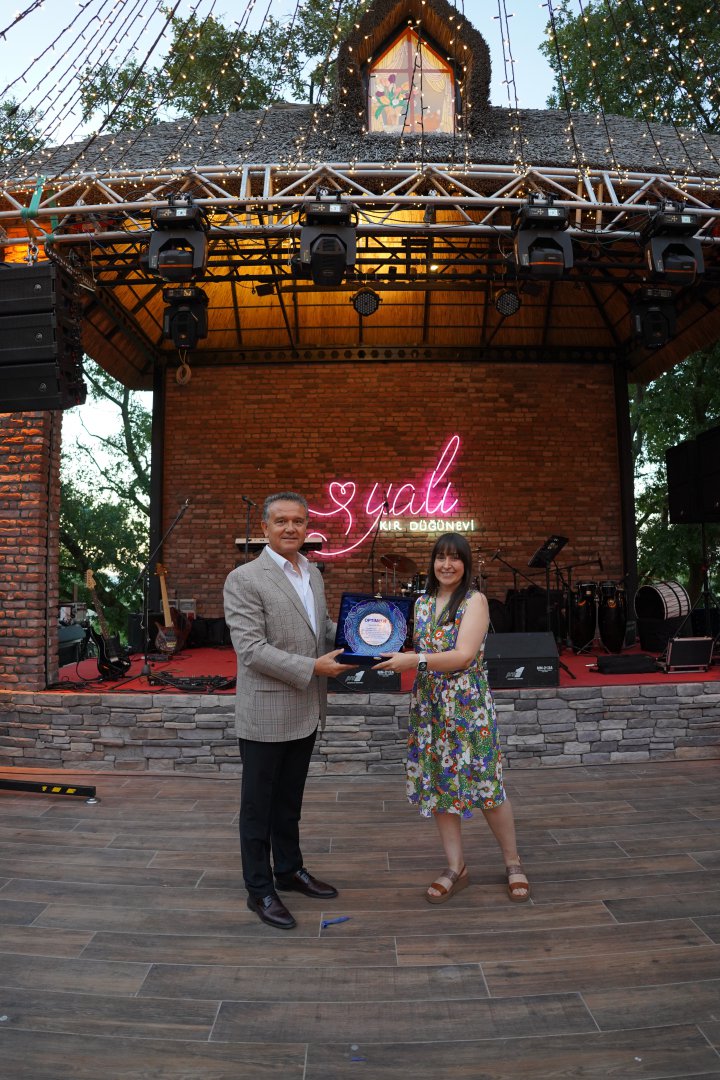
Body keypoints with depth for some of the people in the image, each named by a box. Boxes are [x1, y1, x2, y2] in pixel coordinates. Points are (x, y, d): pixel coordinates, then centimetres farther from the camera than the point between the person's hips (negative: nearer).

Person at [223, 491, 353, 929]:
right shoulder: (244, 579, -15)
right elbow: (251, 649, -21)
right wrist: (312, 667, -23)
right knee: (259, 805, 10)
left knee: (290, 799, 23)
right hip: (266, 712, -7)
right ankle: (260, 889, 26)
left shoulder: (313, 573, 8)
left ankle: (290, 869, 40)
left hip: (305, 710, 7)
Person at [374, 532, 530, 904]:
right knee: (439, 786, 9)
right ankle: (456, 869, 24)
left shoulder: (475, 601, -8)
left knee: (485, 784, 4)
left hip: (468, 704, -5)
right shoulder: (421, 603, 9)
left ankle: (513, 863, 25)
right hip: (430, 705, 5)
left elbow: (464, 655, -18)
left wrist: (414, 661, -24)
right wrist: (394, 654, -5)